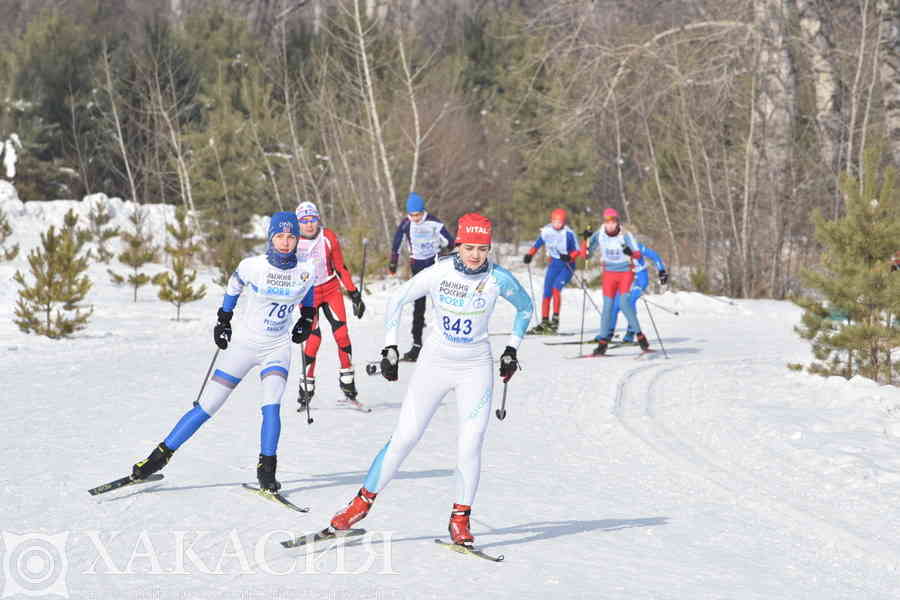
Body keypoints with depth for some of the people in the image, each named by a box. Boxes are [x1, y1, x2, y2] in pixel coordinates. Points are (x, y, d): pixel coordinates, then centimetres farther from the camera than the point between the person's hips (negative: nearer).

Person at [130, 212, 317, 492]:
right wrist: (223, 319, 9)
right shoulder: (252, 266, -16)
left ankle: (267, 469, -10)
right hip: (244, 343, -1)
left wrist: (307, 319, 10)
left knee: (271, 406, -23)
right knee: (207, 407, -2)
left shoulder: (306, 271, -10)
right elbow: (233, 287, 6)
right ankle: (160, 456, 9)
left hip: (278, 347, 1)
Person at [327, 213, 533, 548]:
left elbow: (525, 306, 10)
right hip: (435, 363, 0)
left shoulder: (498, 279, -11)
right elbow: (397, 300, 1)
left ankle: (460, 520, 2)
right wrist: (390, 347, -3)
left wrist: (512, 349, 6)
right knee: (403, 438, -2)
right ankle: (363, 501, 13)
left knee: (470, 445, -13)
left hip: (476, 369, 0)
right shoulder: (437, 274, -13)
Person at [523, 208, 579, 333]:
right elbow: (537, 245, 11)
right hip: (554, 264, 5)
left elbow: (577, 251, -13)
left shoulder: (568, 233, -18)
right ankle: (544, 322, 15)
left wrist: (569, 257, -32)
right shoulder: (546, 231, -4)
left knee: (556, 288, -22)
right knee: (546, 293, 4)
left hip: (567, 265, -5)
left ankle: (555, 319, -14)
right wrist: (529, 255, -5)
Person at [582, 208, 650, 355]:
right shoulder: (599, 235, -6)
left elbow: (638, 254, -17)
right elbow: (586, 253, -1)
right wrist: (587, 241, -18)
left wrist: (630, 252, -39)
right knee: (607, 306, -3)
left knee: (625, 303, -19)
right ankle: (603, 341, 3)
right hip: (609, 273, 3)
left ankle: (639, 334, -7)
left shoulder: (625, 236, -14)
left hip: (626, 272, -3)